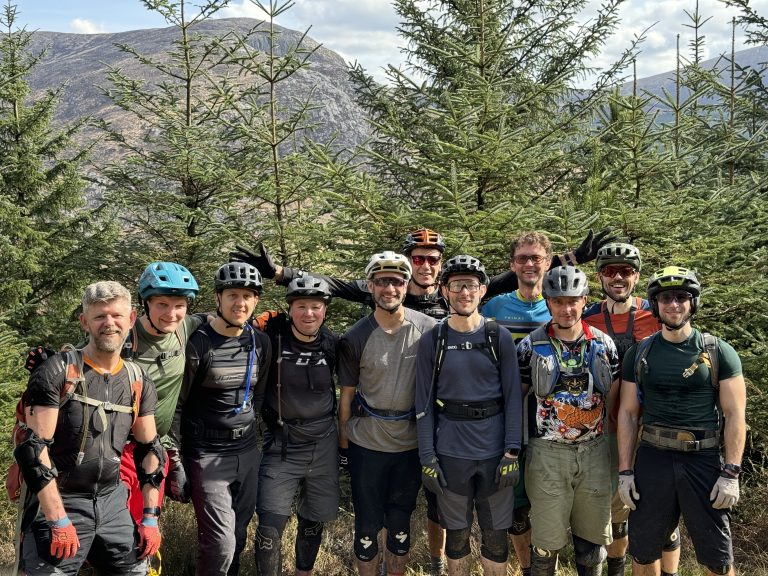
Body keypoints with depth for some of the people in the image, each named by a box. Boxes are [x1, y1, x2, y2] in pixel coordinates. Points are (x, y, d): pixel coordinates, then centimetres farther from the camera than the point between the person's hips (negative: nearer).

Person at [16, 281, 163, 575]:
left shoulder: (139, 383, 5)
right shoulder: (56, 372, -11)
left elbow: (149, 450, 11)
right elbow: (33, 448, -16)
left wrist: (150, 518, 6)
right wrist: (58, 521, -19)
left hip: (113, 502, 5)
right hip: (58, 502, -5)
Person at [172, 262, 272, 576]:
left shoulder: (261, 343, 4)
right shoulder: (197, 344, -12)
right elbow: (177, 405, -6)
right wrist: (175, 460, -5)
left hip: (248, 453, 5)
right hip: (207, 455, -5)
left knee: (238, 536, 13)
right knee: (220, 545, -10)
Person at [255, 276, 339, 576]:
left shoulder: (333, 344, -4)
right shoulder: (271, 336, -11)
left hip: (323, 446, 2)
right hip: (281, 446, -2)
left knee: (313, 521, 17)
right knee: (270, 527, -9)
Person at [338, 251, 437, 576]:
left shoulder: (428, 329, -7)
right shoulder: (355, 337, -8)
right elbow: (347, 393, 0)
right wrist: (343, 439, 2)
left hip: (411, 440, 1)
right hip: (367, 442, -1)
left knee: (400, 522, 17)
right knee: (367, 522, 10)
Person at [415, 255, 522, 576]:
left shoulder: (500, 338, 0)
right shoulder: (431, 341, 0)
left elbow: (512, 397, 0)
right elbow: (424, 402, 0)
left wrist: (512, 453, -7)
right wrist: (427, 457, -5)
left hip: (495, 452, 0)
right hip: (450, 453, 0)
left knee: (495, 535, 10)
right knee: (456, 534, 11)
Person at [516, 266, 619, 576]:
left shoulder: (604, 344, 3)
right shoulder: (531, 346, -3)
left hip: (594, 452, 2)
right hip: (548, 454, -2)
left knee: (591, 539, 12)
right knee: (546, 541, 4)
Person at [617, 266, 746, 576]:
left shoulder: (720, 352, 0)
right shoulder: (639, 354, 5)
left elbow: (734, 415, -2)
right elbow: (627, 414, 6)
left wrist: (731, 473, -9)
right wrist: (624, 472, 1)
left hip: (704, 460, -2)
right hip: (652, 458, 2)